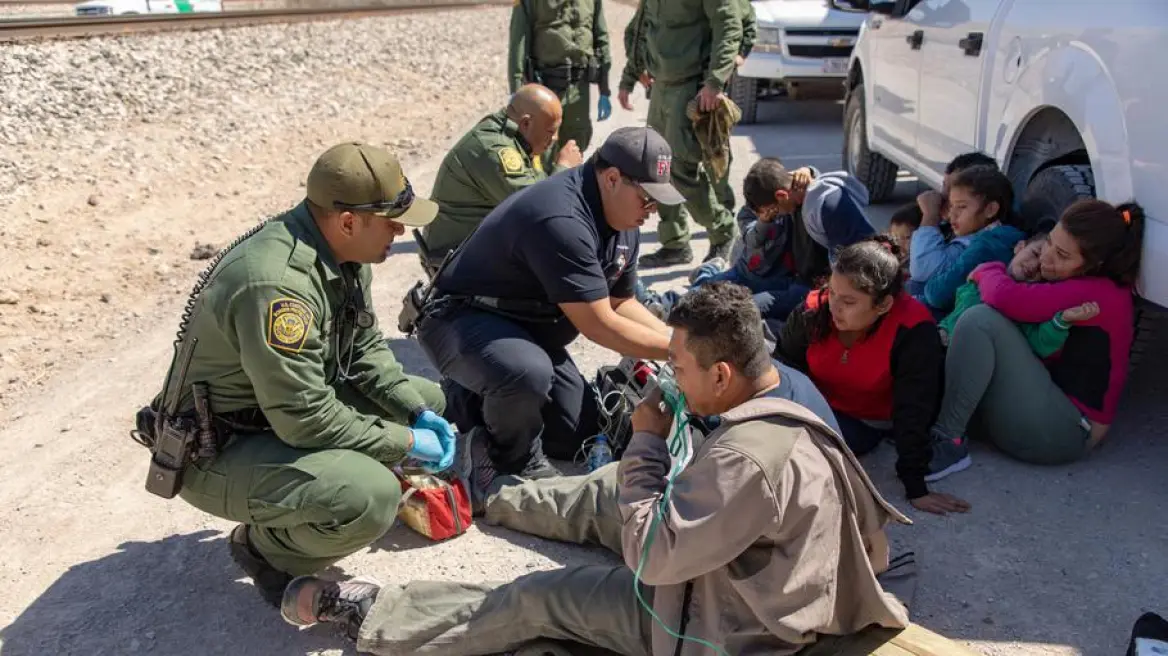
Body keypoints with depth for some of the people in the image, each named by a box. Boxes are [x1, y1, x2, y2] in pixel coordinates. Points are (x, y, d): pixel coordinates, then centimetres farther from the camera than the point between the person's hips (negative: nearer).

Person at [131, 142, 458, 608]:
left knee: (429, 401, 9)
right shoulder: (276, 282, -33)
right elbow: (307, 420, -31)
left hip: (292, 403, 9)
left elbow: (365, 347, 7)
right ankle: (264, 546, -1)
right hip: (217, 452, -9)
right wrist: (403, 443, -20)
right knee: (369, 498, -32)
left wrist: (418, 415, -6)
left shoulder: (343, 252, -4)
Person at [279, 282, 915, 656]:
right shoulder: (791, 387, -6)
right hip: (750, 574, 9)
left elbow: (650, 557, -30)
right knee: (610, 489, 18)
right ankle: (493, 493, 44)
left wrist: (647, 443, -21)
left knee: (538, 598, -1)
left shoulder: (750, 456, -37)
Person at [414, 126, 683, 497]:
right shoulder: (561, 219, -31)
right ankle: (515, 461, -9)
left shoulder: (622, 219, 0)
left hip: (528, 329, 10)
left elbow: (620, 302, 7)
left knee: (578, 438, 6)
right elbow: (598, 325, -30)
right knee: (527, 372, -41)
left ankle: (482, 400, 25)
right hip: (462, 321, -9)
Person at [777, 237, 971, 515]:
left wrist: (916, 488, -28)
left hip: (883, 422, -2)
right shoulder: (812, 311, -24)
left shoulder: (914, 332, -32)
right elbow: (782, 369, -7)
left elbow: (913, 412, -28)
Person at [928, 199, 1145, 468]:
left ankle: (947, 440, -20)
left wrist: (987, 271, -7)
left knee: (980, 320, -24)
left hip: (1065, 431, -10)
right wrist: (1017, 273, -3)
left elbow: (1004, 297, -28)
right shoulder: (1068, 283, 12)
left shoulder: (1099, 295, -18)